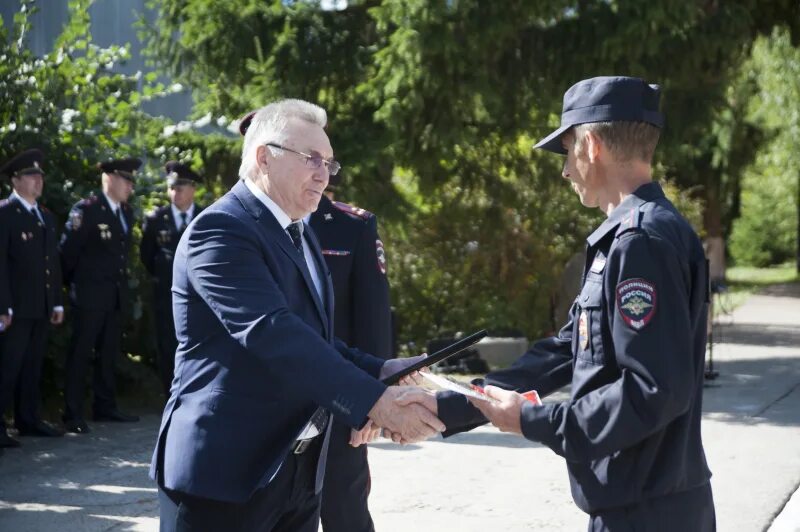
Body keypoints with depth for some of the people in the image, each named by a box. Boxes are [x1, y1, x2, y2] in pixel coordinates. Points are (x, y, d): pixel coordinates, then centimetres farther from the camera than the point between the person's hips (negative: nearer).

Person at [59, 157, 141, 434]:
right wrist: (74, 283, -1)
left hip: (117, 295, 7)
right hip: (90, 294, -7)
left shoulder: (126, 212, 10)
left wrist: (122, 282, 16)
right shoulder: (86, 209, -12)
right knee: (80, 354, -2)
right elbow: (68, 250, -9)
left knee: (108, 354, 13)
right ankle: (73, 414, 1)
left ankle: (105, 406, 22)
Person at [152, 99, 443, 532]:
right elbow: (271, 332, -26)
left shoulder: (299, 234, 17)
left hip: (297, 471, 9)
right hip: (225, 470, -9)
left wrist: (378, 373, -1)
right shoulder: (220, 230, -14)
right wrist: (374, 400, -31)